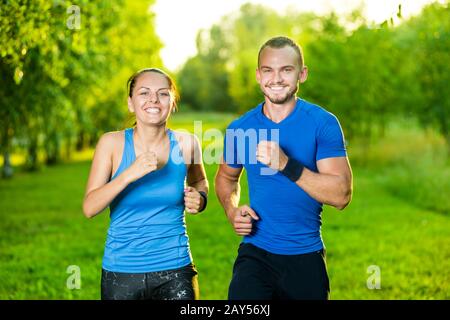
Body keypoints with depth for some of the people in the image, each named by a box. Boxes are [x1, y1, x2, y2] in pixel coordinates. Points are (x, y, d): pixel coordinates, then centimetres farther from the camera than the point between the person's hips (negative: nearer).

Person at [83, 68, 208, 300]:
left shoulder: (186, 144, -4)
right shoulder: (112, 143, -7)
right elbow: (89, 208, -13)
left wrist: (199, 199, -5)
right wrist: (129, 175, -26)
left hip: (175, 270, 1)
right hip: (121, 271, 0)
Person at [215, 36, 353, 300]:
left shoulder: (323, 123, -7)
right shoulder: (240, 128, 1)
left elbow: (342, 195, -15)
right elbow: (226, 177, 21)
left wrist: (286, 165, -26)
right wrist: (232, 211, 0)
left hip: (306, 257, 0)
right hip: (256, 253, 0)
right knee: (242, 296, -25)